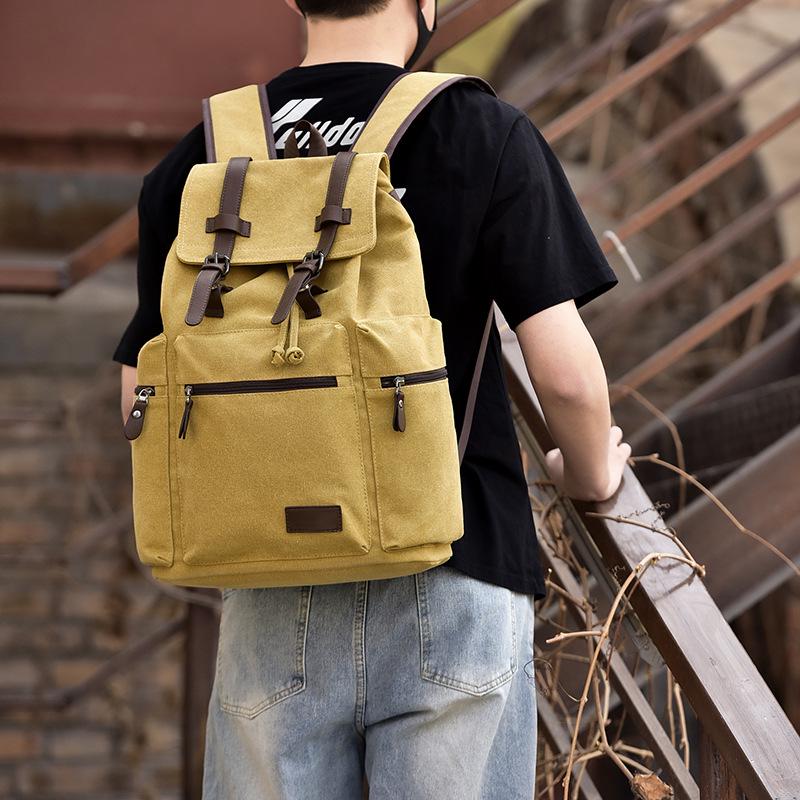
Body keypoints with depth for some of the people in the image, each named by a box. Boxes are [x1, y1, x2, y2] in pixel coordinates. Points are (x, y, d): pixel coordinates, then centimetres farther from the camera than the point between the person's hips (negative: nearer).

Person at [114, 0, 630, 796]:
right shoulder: (486, 137, -5)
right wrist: (590, 476, 13)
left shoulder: (197, 160, 6)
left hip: (271, 601, 3)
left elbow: (142, 396, 9)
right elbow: (565, 373, -8)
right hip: (449, 581, -3)